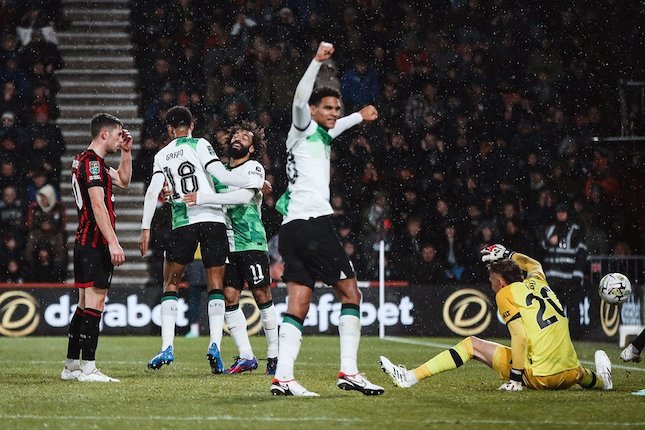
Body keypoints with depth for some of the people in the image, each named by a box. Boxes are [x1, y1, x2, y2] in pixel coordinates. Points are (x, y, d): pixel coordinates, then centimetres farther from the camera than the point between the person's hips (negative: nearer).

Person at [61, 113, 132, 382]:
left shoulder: (85, 160, 19)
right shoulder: (92, 162, -13)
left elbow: (123, 180, 32)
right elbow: (98, 206, -21)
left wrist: (126, 152, 22)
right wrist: (113, 243, -24)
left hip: (85, 243, 11)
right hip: (95, 244, -11)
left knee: (85, 304, 13)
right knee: (95, 302, -12)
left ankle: (71, 366, 16)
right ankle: (88, 368, -15)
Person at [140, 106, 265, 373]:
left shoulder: (162, 155, 13)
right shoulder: (199, 145, 4)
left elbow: (153, 192, 5)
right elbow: (222, 176, -7)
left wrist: (145, 228, 7)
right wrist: (256, 182, 4)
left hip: (183, 223, 2)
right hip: (212, 218, -2)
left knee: (170, 284, 11)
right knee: (215, 285, 3)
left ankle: (167, 347, -1)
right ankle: (215, 345, -12)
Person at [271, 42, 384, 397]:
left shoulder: (319, 135, 25)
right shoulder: (304, 128, 1)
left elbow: (334, 127, 49)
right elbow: (300, 99, -19)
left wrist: (360, 116, 62)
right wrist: (318, 61, -28)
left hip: (292, 227, 9)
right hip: (313, 222, -9)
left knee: (298, 305, 0)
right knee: (350, 294, -5)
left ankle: (283, 377, -10)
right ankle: (348, 371, -10)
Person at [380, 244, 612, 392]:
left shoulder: (507, 293, -1)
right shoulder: (537, 283, 15)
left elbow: (521, 337, -12)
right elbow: (535, 265, 41)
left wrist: (515, 378, -10)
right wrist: (508, 255, 46)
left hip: (539, 378, -5)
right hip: (569, 377, 5)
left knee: (471, 344, 4)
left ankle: (410, 377, 2)